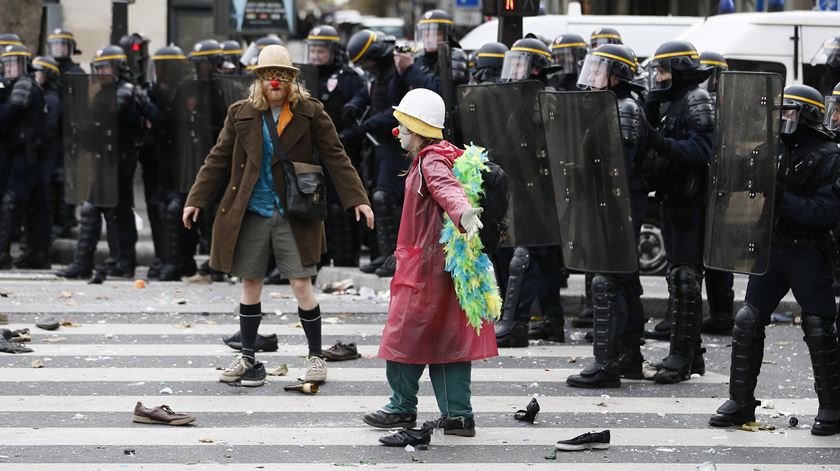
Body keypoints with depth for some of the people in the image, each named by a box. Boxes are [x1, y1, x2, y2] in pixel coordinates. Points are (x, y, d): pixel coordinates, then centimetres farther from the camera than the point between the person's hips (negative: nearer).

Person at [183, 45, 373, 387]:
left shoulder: (310, 113, -2)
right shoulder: (240, 114, 4)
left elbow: (335, 158, -2)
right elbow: (218, 160, 8)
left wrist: (358, 200, -9)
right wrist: (196, 200, 4)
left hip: (293, 215, -2)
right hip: (251, 214, 2)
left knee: (301, 285, -4)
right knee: (250, 284, 9)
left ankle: (315, 356, 11)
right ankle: (247, 357, 20)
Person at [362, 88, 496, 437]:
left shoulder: (430, 162, -16)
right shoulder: (445, 155, 14)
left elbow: (446, 188, -36)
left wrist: (462, 213, -55)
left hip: (424, 264, -10)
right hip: (446, 262, 10)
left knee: (405, 333, 2)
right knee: (448, 336, 9)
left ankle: (402, 408, 12)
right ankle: (458, 414, 9)